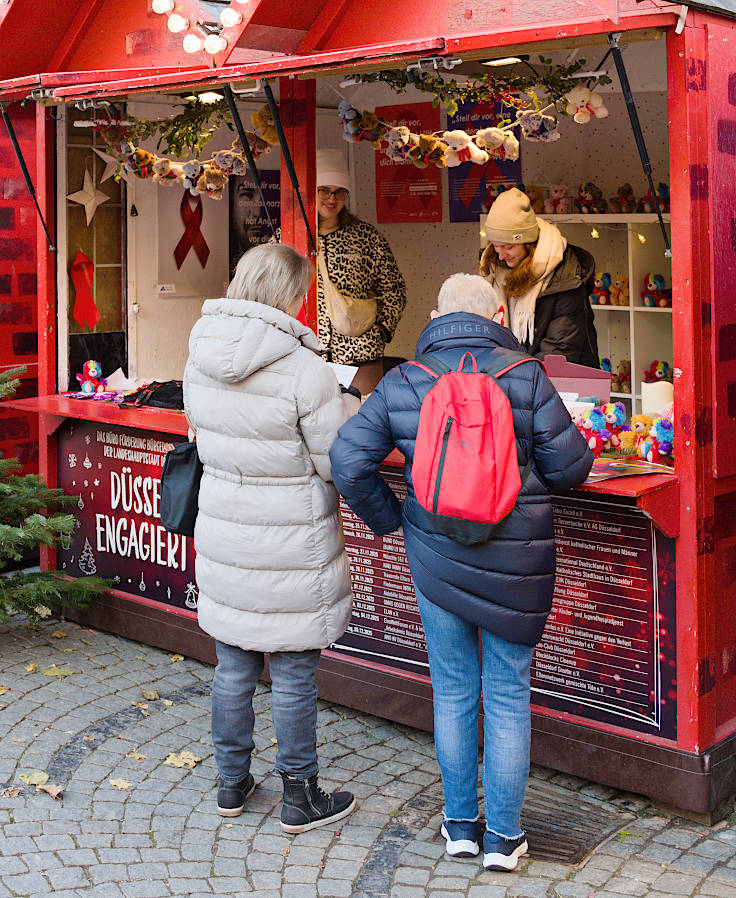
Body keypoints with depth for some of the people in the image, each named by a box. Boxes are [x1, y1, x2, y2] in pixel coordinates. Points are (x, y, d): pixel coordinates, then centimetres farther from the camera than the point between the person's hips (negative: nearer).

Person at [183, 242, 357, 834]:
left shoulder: (201, 363, -1)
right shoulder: (303, 371, -21)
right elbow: (341, 465, -15)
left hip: (223, 536, 6)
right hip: (291, 549, -6)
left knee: (234, 667, 17)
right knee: (294, 675, 7)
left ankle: (233, 784, 31)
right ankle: (301, 799, 20)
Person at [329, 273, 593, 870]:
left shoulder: (401, 384, -2)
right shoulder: (526, 377, -9)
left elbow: (348, 462, -5)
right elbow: (569, 467, -8)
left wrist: (390, 519, 9)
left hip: (435, 557, 2)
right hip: (516, 560, -2)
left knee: (453, 691, 15)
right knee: (508, 696, 9)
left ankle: (460, 826, 26)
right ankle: (504, 836, 18)